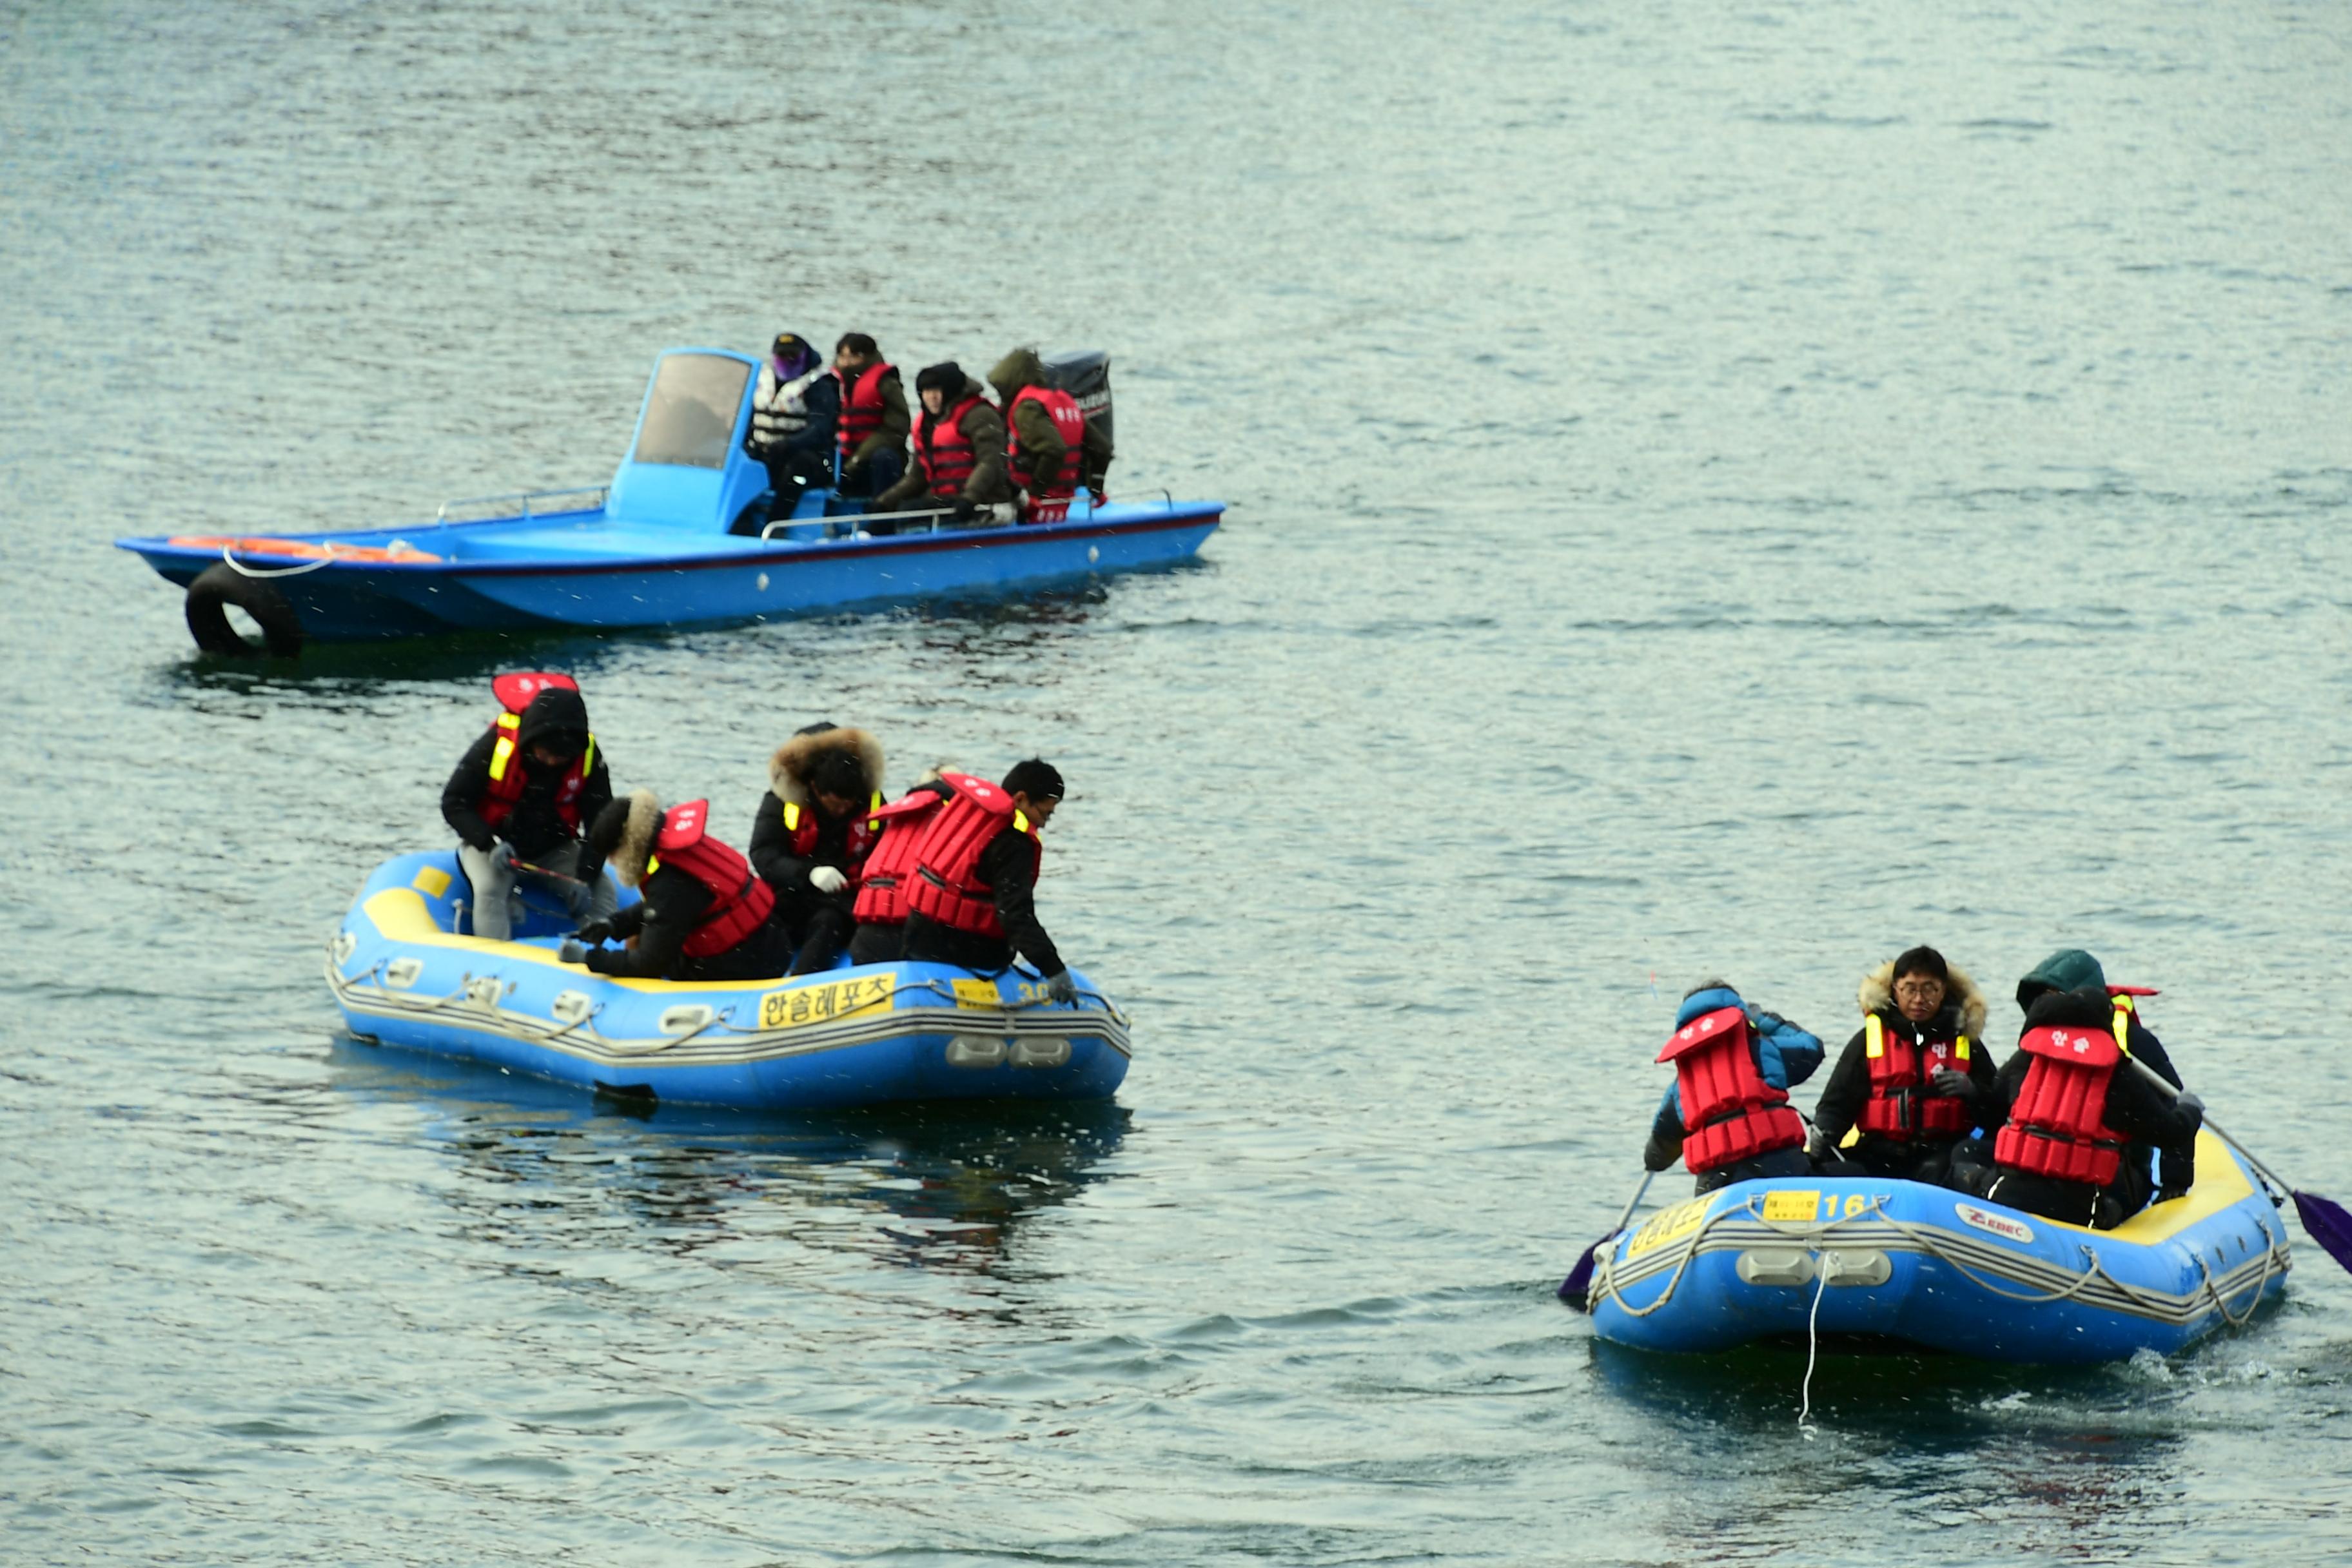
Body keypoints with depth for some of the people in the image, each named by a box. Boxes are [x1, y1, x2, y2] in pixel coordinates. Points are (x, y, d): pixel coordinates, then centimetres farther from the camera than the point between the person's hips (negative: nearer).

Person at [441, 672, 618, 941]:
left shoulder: (588, 755, -15)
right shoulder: (497, 742, -24)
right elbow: (454, 803, -17)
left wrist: (587, 876, -20)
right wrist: (490, 845, -31)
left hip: (553, 849, 3)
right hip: (491, 843, -3)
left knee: (603, 891, -17)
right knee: (490, 888, -32)